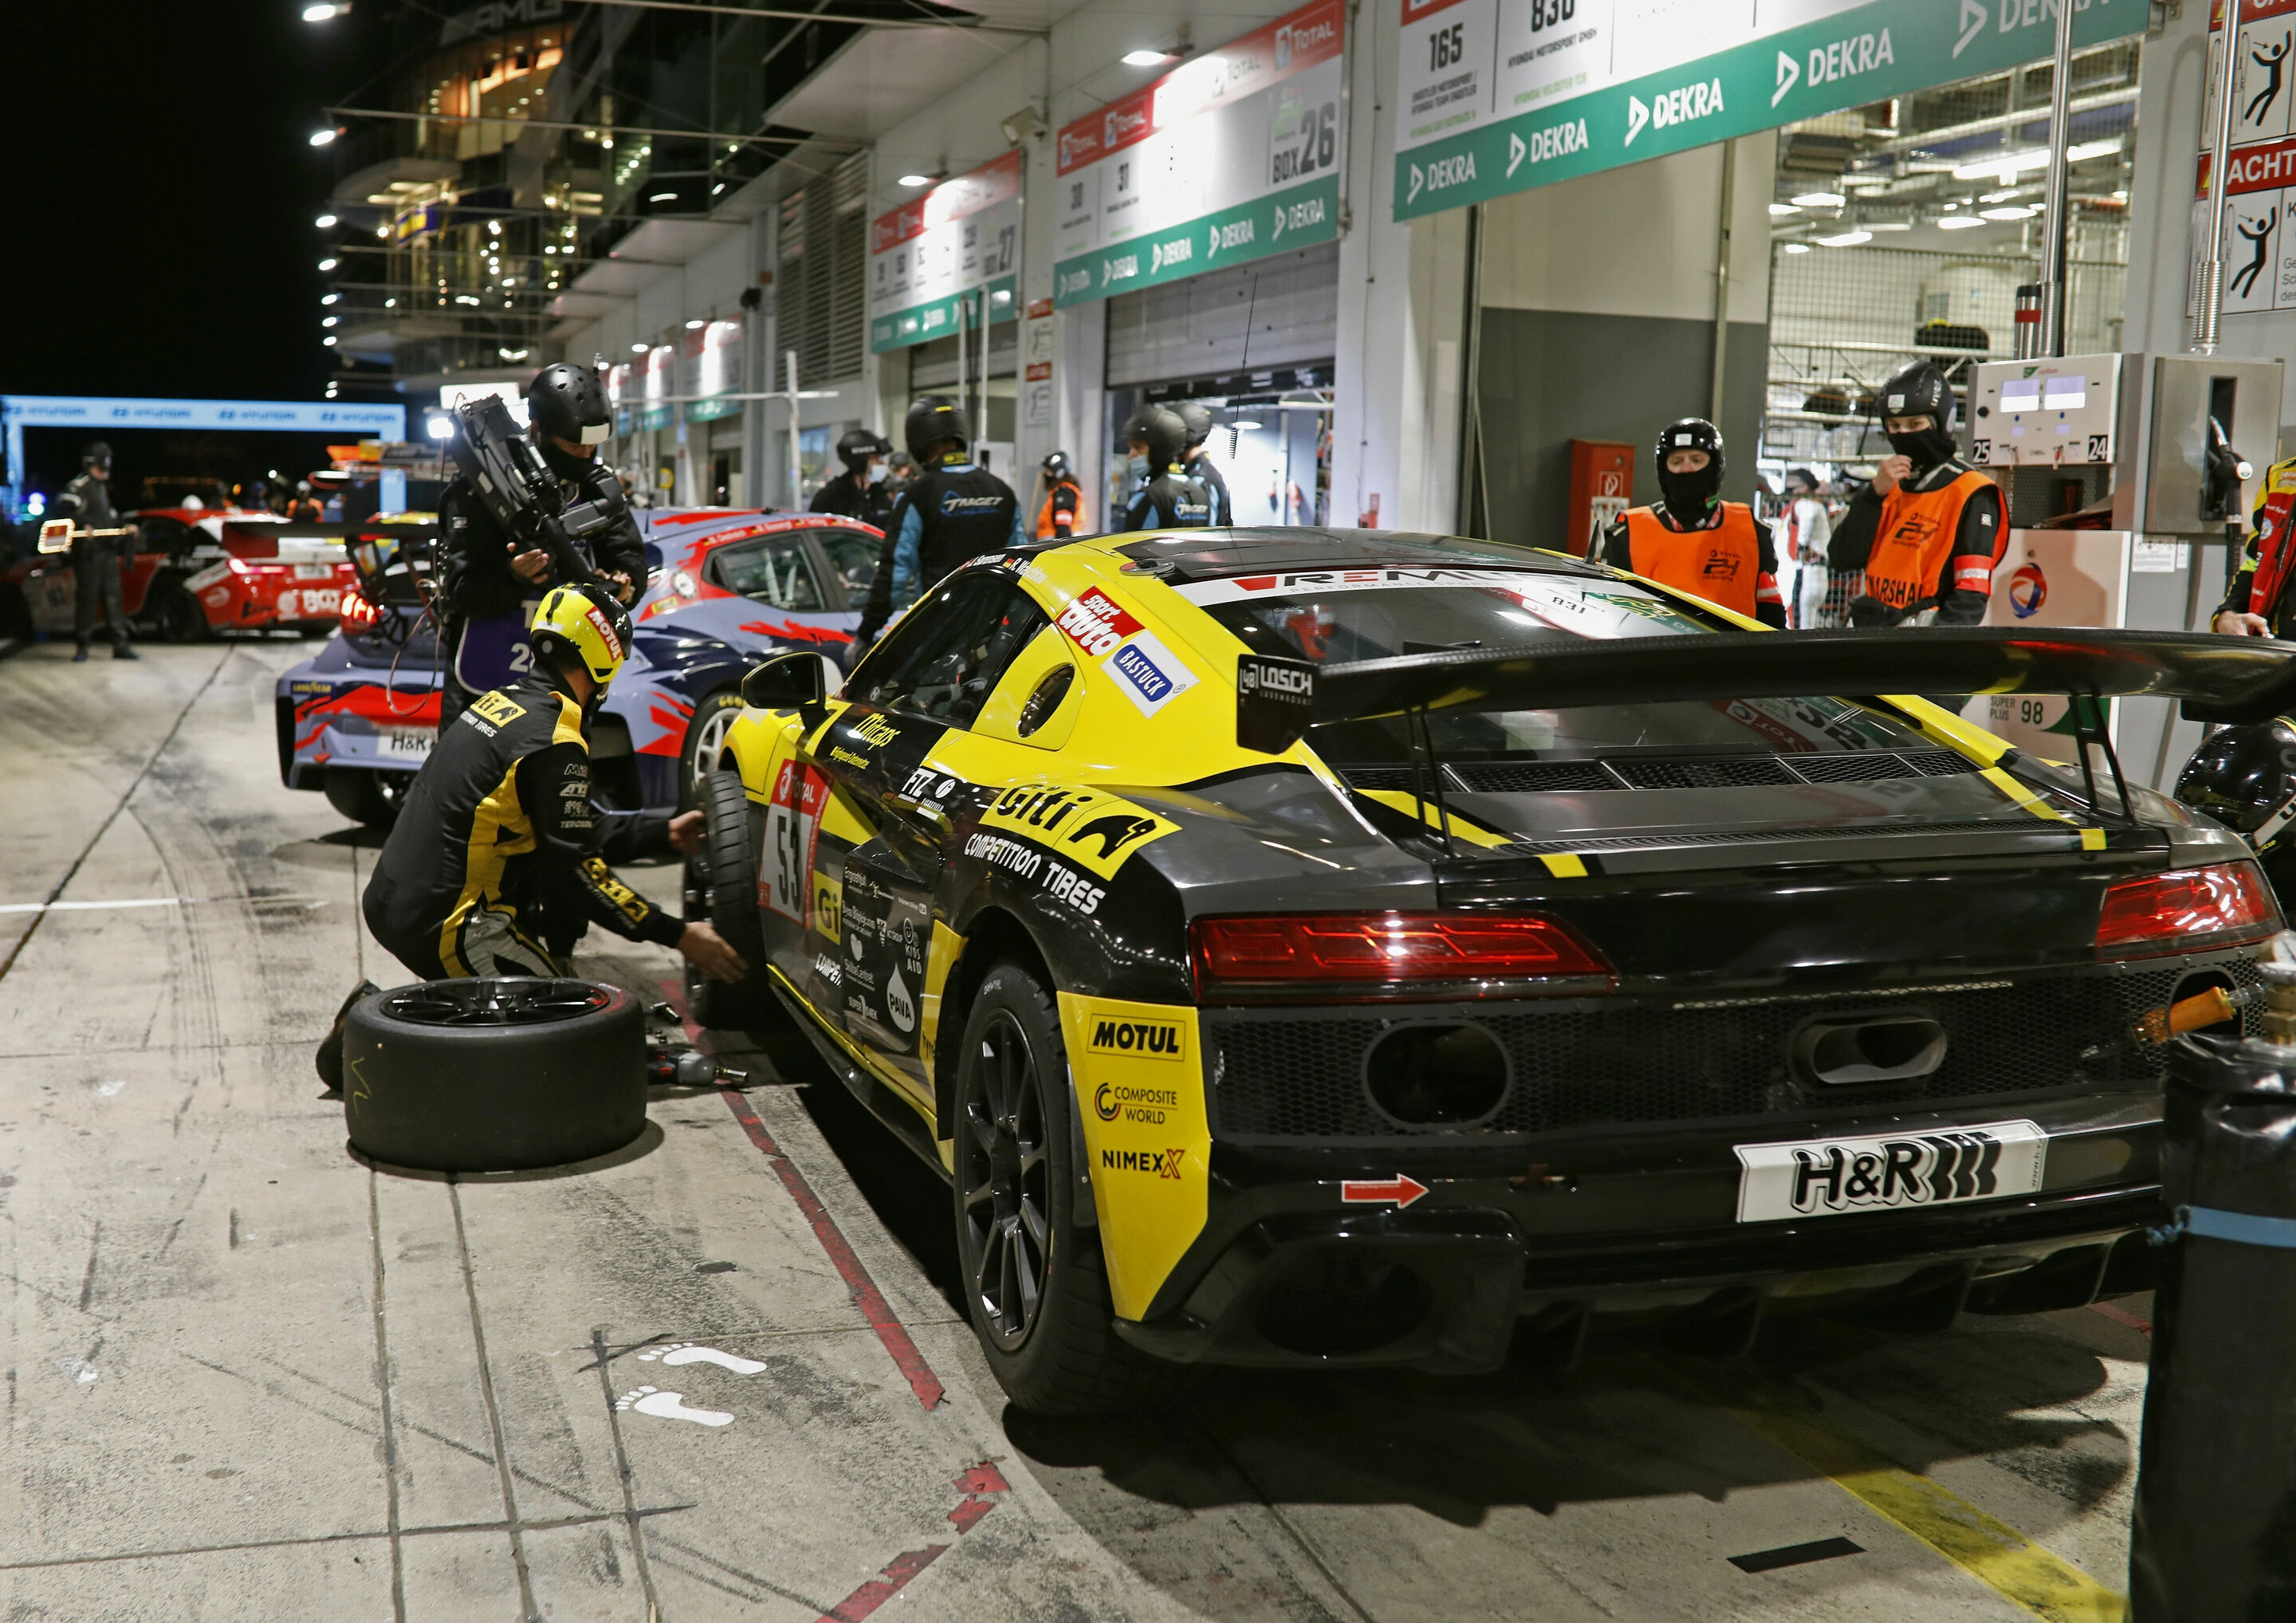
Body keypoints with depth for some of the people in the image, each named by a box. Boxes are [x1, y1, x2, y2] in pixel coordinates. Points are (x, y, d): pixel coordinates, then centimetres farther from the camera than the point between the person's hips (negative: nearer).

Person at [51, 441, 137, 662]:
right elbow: (62, 511, -21)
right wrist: (83, 525, -31)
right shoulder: (79, 486, -9)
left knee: (112, 596, 6)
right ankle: (82, 646, 3)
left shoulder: (102, 487, 21)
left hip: (108, 550, 8)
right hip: (88, 551, -8)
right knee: (87, 597, -4)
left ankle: (120, 645, 7)